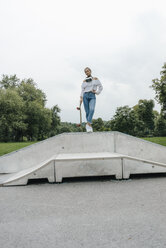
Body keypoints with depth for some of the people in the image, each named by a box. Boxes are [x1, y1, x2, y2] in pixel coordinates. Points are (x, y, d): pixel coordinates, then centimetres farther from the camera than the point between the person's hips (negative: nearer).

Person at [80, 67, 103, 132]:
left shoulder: (95, 79, 11)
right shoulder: (84, 81, 15)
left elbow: (101, 87, 15)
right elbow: (82, 90, 12)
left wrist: (96, 92, 1)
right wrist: (81, 98, 0)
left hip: (92, 96, -2)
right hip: (85, 96, 2)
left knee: (92, 109, -27)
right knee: (87, 112, -4)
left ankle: (88, 124, -33)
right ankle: (90, 126, 0)